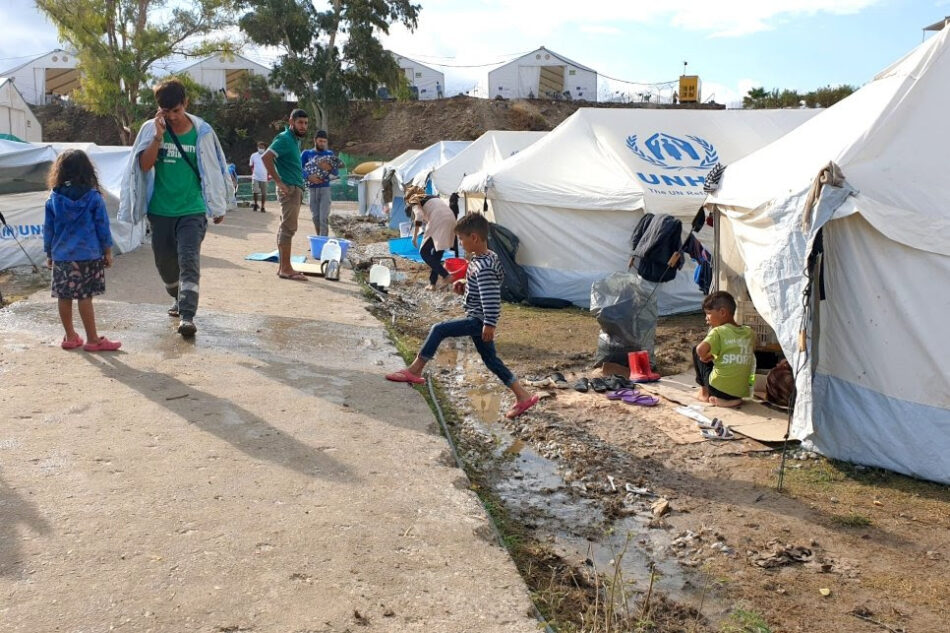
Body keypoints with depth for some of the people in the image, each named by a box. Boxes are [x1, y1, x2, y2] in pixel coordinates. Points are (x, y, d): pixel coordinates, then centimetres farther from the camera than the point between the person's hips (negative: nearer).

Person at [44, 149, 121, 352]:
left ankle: (70, 337, 20)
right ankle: (93, 339, 4)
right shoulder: (93, 197, -6)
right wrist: (108, 251, 7)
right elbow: (103, 227, -3)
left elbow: (48, 229, 7)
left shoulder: (54, 199, 2)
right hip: (88, 255, -3)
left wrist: (49, 254, 17)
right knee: (85, 298, -1)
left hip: (61, 257, 3)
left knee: (64, 298, 10)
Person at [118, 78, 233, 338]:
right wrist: (158, 136, -21)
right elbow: (144, 165, -11)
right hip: (160, 211, 3)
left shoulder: (202, 131, -3)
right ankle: (179, 299, 40)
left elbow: (212, 171, 5)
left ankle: (187, 315, -19)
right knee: (165, 262, 14)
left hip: (192, 211, -2)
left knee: (189, 261, -15)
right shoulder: (151, 129, -1)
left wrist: (218, 207, 9)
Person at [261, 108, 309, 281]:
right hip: (289, 189, -10)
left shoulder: (295, 140, 17)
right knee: (288, 228, -9)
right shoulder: (284, 139, -11)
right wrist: (279, 182, -22)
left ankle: (282, 266, 17)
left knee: (285, 228, 11)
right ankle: (286, 269, -8)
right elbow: (266, 157, -22)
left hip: (296, 189, 10)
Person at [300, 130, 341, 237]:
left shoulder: (330, 154, 8)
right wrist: (309, 177, -18)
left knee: (324, 218, -12)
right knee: (315, 216, 6)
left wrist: (329, 168, -17)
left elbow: (336, 172, 5)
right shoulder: (306, 153, 7)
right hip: (311, 189, 1)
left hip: (325, 188, -1)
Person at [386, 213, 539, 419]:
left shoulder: (483, 267, -23)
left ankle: (414, 371, 0)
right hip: (479, 319, 11)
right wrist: (465, 284, 10)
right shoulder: (485, 258, 8)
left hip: (478, 320, -11)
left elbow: (491, 297, -27)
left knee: (439, 330, -10)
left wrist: (489, 324, -28)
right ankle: (523, 396, 19)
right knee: (490, 359, 15)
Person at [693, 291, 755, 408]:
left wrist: (705, 356, -3)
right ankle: (731, 399, 15)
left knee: (696, 351, 13)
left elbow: (701, 350, -27)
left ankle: (704, 392, 19)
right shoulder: (749, 332, 7)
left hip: (718, 389, -5)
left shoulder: (718, 332, -11)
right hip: (742, 392, 5)